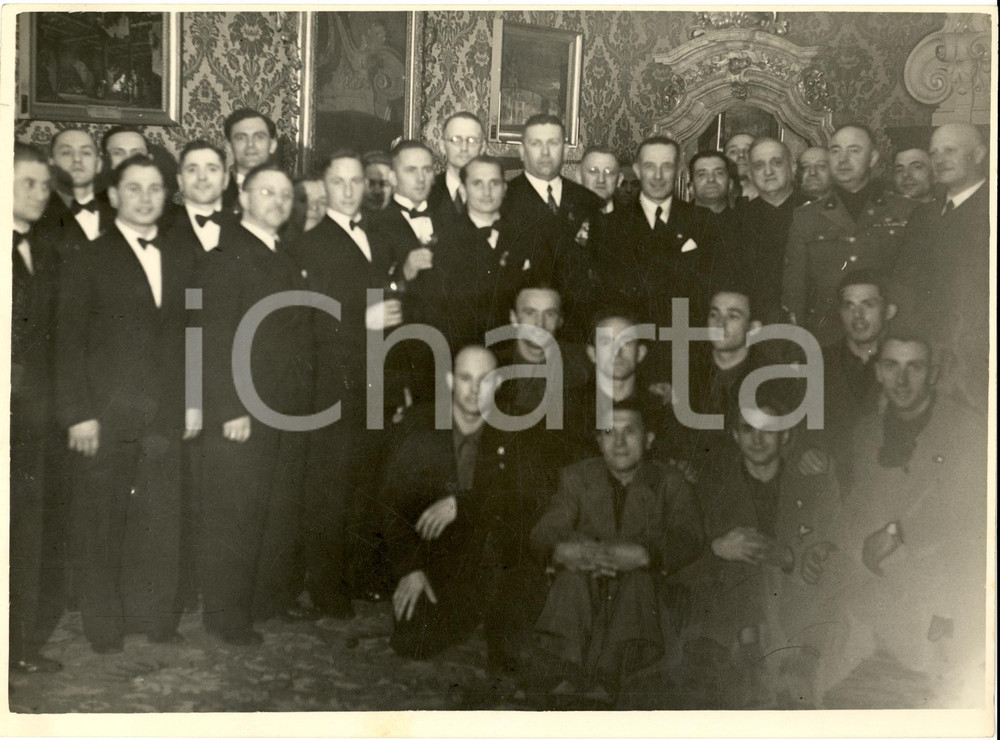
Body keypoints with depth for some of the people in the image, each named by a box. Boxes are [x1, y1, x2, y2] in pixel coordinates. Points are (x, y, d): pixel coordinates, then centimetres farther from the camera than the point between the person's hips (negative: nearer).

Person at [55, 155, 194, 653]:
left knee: (162, 522, 5)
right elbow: (68, 342, -4)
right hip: (106, 417, -3)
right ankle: (103, 625, 18)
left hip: (165, 418, 3)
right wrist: (77, 413, -10)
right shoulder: (87, 261, 1)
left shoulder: (180, 262, 14)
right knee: (100, 523, 5)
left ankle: (154, 617, 19)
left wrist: (192, 401, 8)